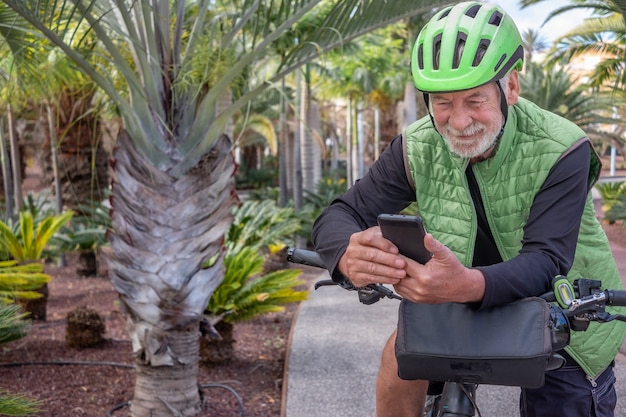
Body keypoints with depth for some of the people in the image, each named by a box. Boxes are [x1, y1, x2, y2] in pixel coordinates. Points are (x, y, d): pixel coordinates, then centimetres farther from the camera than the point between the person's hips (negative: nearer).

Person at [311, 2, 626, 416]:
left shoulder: (562, 151, -27)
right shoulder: (419, 149, -17)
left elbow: (546, 261, -36)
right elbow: (338, 215, -21)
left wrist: (469, 285, -59)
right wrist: (350, 256, -48)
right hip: (466, 302, 2)